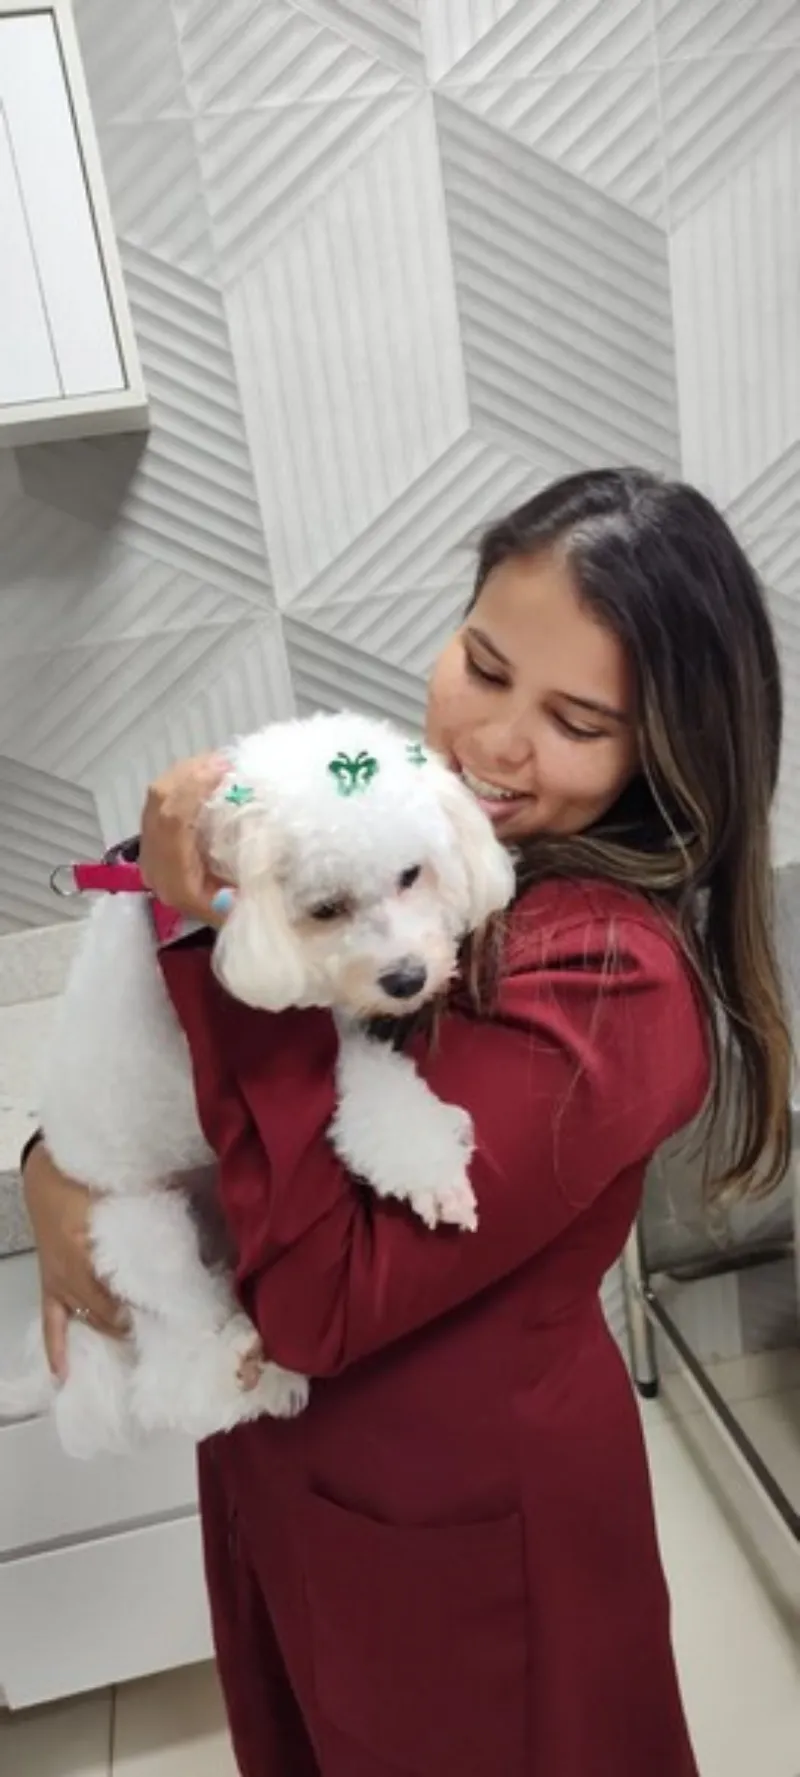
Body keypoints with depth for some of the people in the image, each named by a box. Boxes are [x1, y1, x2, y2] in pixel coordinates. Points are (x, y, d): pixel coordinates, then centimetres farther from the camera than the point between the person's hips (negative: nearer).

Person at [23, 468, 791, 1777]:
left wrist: (224, 929, -34)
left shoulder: (609, 982, -31)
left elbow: (319, 1299, -32)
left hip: (458, 1516, -5)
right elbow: (143, 1023, 0)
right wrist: (58, 1165, -18)